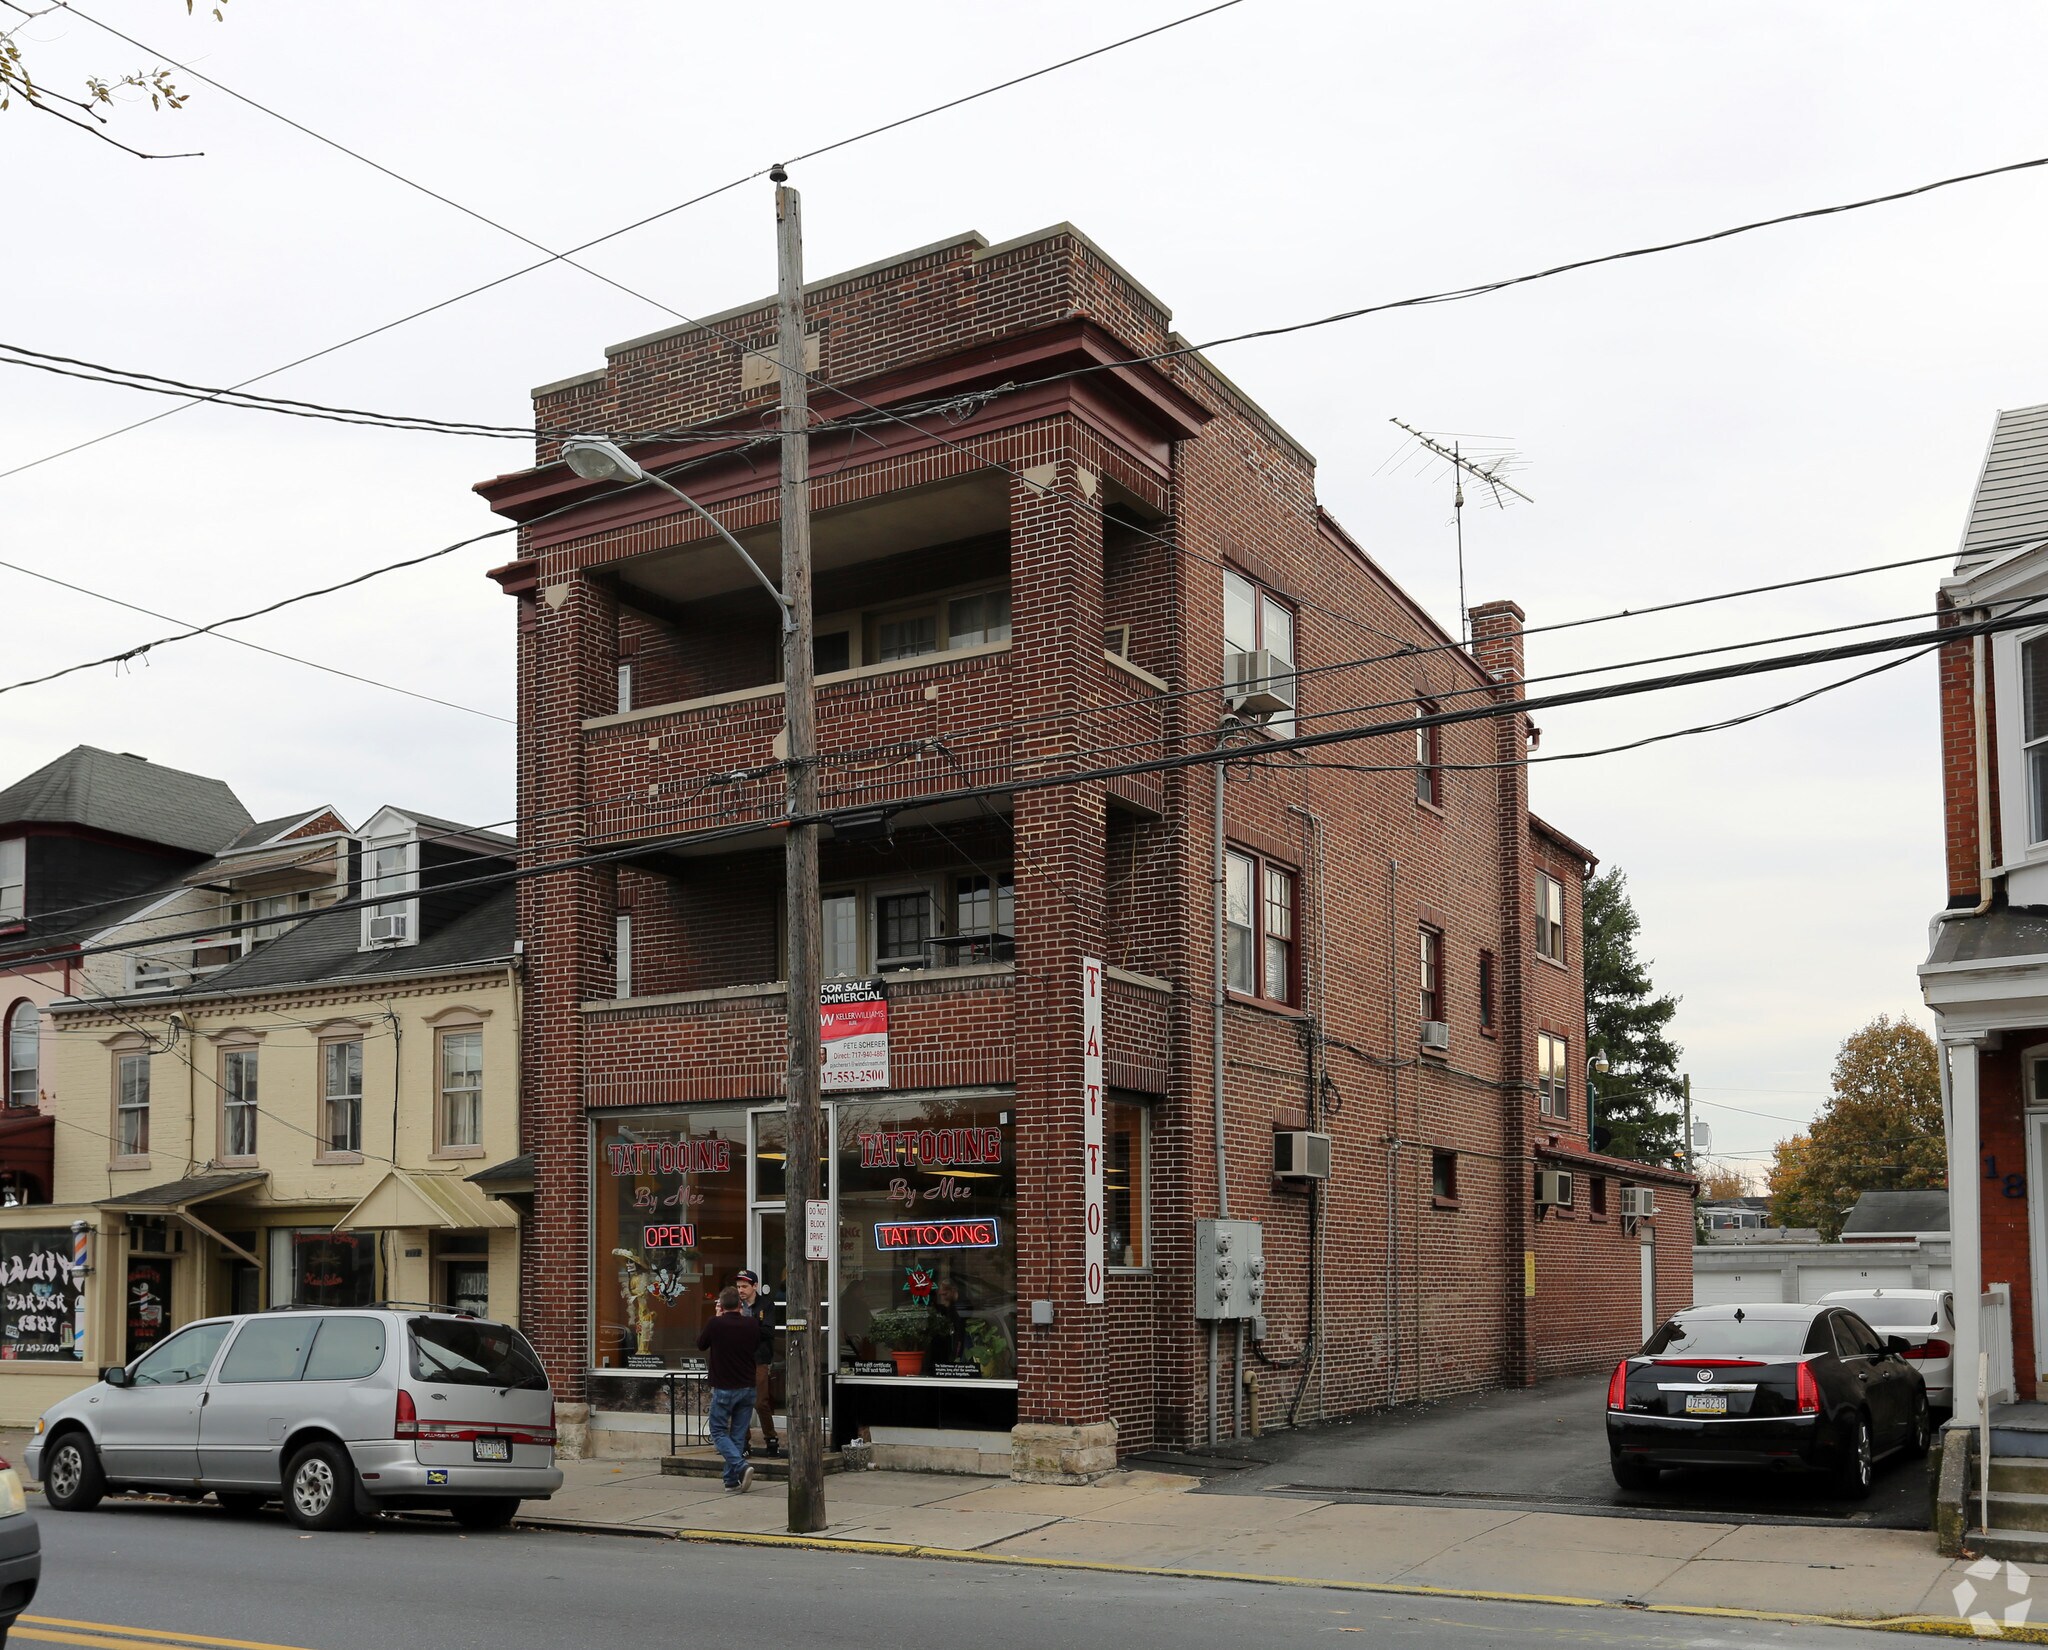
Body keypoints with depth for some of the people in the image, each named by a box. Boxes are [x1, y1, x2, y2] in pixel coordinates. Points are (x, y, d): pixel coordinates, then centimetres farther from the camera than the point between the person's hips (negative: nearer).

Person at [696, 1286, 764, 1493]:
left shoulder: (715, 1324, -13)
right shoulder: (751, 1325, -3)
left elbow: (700, 1345, 5)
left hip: (724, 1389, -4)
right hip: (747, 1388, 4)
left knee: (719, 1432, 6)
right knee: (739, 1434, 12)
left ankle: (741, 1467, -15)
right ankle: (732, 1480, 11)